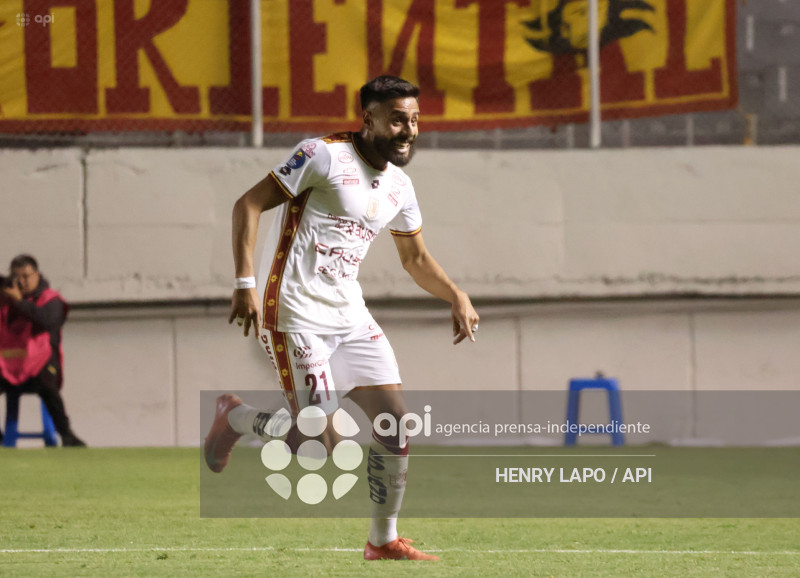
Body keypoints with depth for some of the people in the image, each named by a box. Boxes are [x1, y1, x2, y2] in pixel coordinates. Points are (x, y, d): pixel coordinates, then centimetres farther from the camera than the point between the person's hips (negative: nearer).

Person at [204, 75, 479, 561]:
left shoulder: (399, 188, 12)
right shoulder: (325, 157, -11)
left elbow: (416, 258, 27)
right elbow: (249, 205, -12)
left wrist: (457, 297, 10)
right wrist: (246, 283, -20)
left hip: (348, 314, 7)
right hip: (297, 314, -7)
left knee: (395, 421, 0)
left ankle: (384, 540, 14)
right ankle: (235, 418, 15)